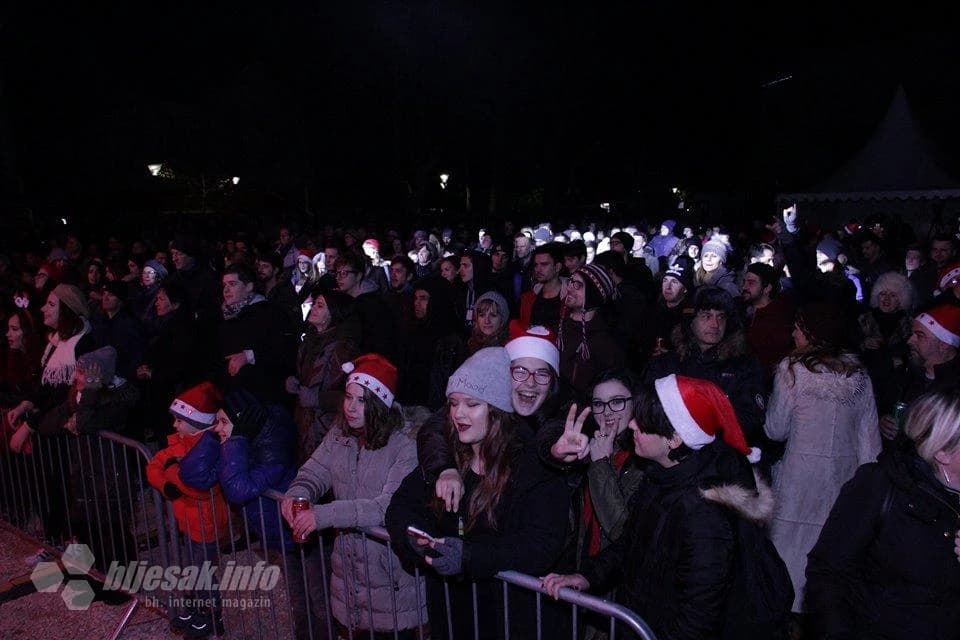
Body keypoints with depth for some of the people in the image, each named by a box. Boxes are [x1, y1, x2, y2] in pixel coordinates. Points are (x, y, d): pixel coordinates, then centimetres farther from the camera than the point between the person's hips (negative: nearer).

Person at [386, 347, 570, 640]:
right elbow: (401, 505, 0)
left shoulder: (533, 466, -17)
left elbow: (543, 545, -24)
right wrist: (415, 537, -22)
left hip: (510, 613, -4)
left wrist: (469, 556, -33)